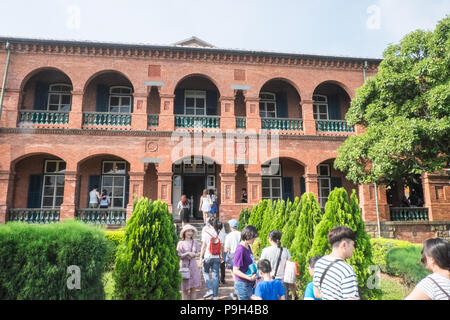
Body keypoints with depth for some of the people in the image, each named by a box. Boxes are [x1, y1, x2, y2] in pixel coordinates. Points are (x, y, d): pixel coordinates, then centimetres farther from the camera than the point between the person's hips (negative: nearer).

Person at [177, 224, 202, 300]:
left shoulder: (195, 242, 7)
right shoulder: (181, 243, -3)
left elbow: (198, 253, 11)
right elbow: (178, 255, -7)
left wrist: (194, 254, -9)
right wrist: (187, 253, -16)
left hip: (193, 265, 3)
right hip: (184, 265, -3)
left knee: (193, 288, 4)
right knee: (185, 289, 1)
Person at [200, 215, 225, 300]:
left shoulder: (206, 232, -10)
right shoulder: (220, 233, -1)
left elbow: (203, 246, -8)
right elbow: (222, 247, 3)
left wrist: (201, 257, -1)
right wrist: (222, 256, 16)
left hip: (208, 257, -2)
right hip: (217, 257, 2)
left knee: (205, 272, 20)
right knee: (215, 275, 9)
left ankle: (209, 289, 6)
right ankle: (215, 295, 14)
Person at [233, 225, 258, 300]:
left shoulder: (248, 247, 6)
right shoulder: (240, 250, -22)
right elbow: (235, 270, -21)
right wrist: (249, 278, -27)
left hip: (249, 284, 9)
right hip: (242, 285, -9)